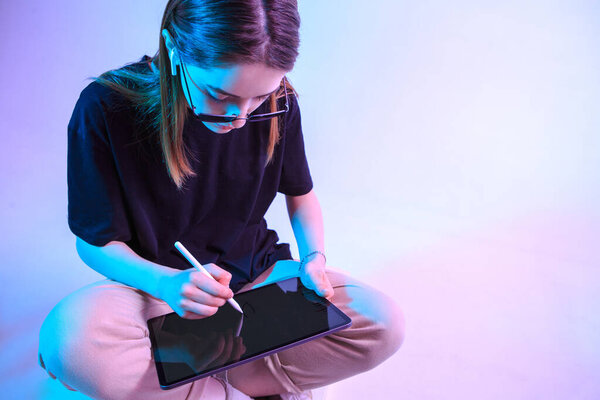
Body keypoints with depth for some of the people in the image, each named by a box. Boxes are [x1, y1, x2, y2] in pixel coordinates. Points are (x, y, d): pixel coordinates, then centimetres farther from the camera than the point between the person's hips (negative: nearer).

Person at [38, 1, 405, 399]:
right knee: (72, 340, -35)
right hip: (159, 282, -2)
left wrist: (313, 257, -12)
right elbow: (94, 241, -12)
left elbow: (300, 194, 7)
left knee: (384, 326, -18)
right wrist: (165, 283, -31)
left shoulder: (278, 105, -11)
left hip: (255, 275, 3)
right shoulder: (106, 108, -20)